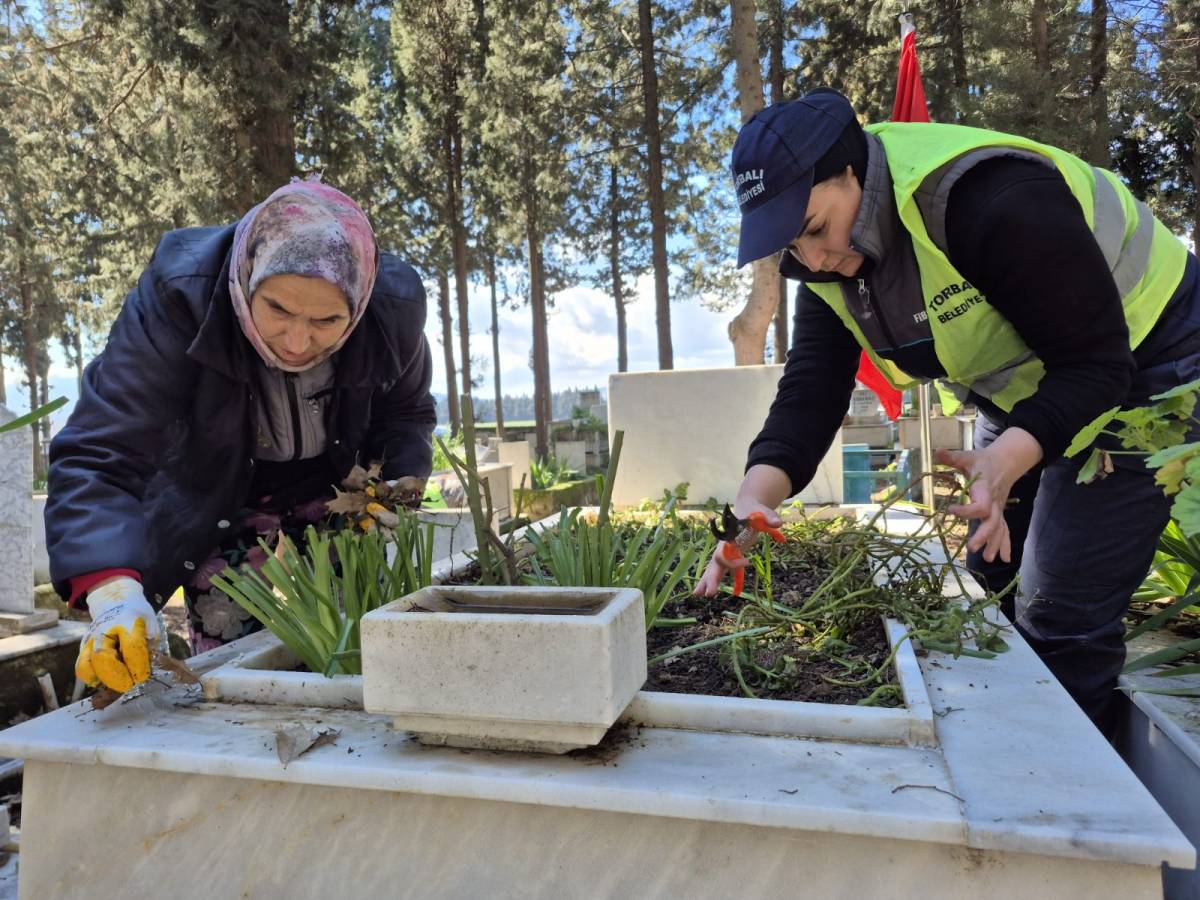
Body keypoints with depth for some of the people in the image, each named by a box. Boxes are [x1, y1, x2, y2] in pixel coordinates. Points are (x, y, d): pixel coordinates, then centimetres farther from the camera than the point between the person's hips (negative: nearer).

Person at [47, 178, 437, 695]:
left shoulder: (395, 307, -25)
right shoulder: (178, 296, -33)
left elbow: (407, 414, -3)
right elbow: (97, 454, -35)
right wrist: (112, 590, -50)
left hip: (336, 499, 2)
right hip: (218, 511, -1)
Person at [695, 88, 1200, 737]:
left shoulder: (997, 202, -34)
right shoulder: (828, 262, -10)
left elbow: (1097, 359, -30)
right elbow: (810, 391, -16)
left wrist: (1007, 458, -45)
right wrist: (756, 497, -31)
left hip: (1137, 366, -7)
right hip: (1021, 387, 8)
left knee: (1061, 616, -9)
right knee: (987, 586, 15)